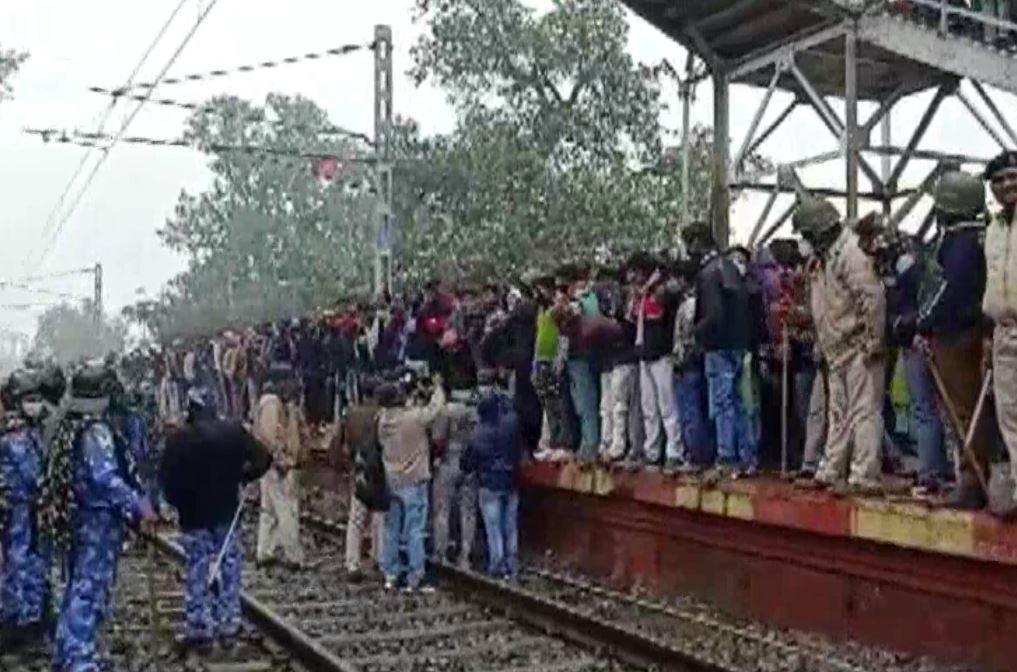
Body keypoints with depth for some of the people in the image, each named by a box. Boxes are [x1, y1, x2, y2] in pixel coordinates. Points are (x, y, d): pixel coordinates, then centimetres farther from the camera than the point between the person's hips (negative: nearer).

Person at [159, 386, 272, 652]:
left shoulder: (178, 439, -10)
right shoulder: (234, 432, -3)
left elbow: (166, 479, -9)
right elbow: (264, 458, -2)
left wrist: (180, 503, 6)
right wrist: (243, 477, 12)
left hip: (194, 516, -2)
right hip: (227, 512, 2)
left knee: (197, 573, 5)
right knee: (229, 570, 10)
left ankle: (200, 631, 6)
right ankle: (229, 627, 13)